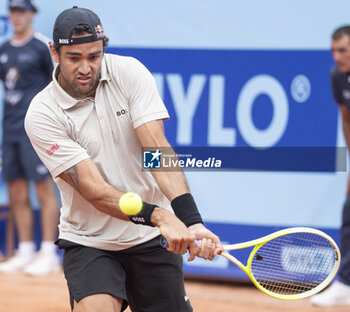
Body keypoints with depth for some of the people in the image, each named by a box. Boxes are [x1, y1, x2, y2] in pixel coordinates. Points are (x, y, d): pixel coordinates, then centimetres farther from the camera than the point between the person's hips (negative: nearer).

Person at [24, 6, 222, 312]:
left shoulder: (129, 72, -7)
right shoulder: (42, 114, -15)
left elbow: (157, 149, -17)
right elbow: (94, 190, -22)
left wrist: (191, 220, -32)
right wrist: (160, 217, -37)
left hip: (153, 240, 3)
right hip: (89, 242, -3)